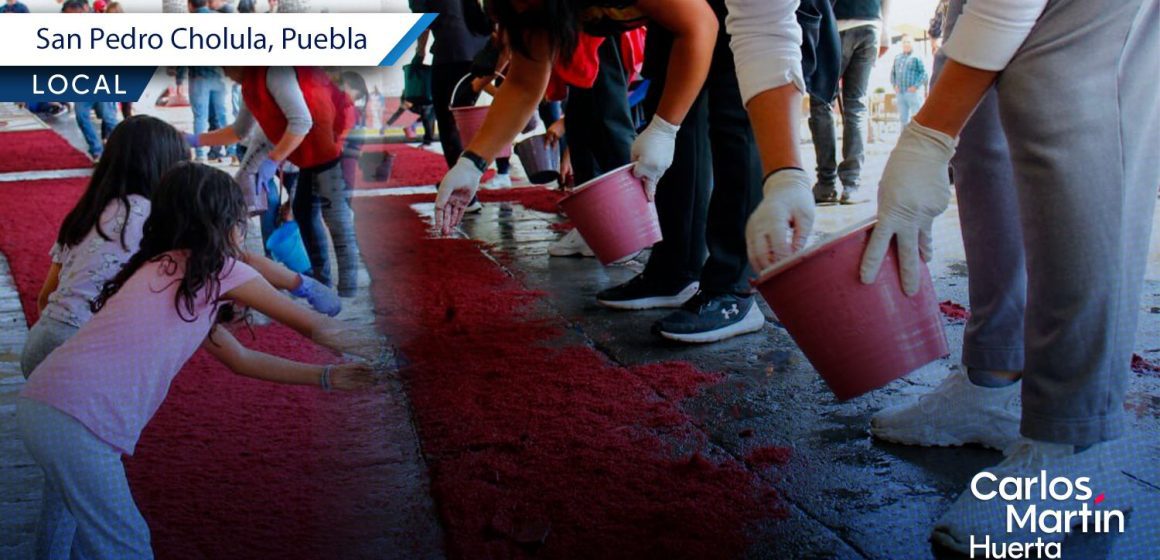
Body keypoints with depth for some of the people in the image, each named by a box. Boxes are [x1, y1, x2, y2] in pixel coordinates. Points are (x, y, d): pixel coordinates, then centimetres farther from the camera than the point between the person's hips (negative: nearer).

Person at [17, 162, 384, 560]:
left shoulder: (164, 270, 21)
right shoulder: (219, 269, -4)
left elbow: (240, 359, 25)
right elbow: (314, 327, 6)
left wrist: (325, 377, 27)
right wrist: (359, 343, 25)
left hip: (42, 402, 10)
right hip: (80, 420, -10)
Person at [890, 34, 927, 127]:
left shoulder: (916, 57, -3)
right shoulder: (897, 57, 14)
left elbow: (924, 73, -8)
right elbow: (893, 73, 19)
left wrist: (916, 86, -15)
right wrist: (894, 85, 5)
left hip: (913, 92, -6)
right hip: (900, 93, 6)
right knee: (903, 118, 11)